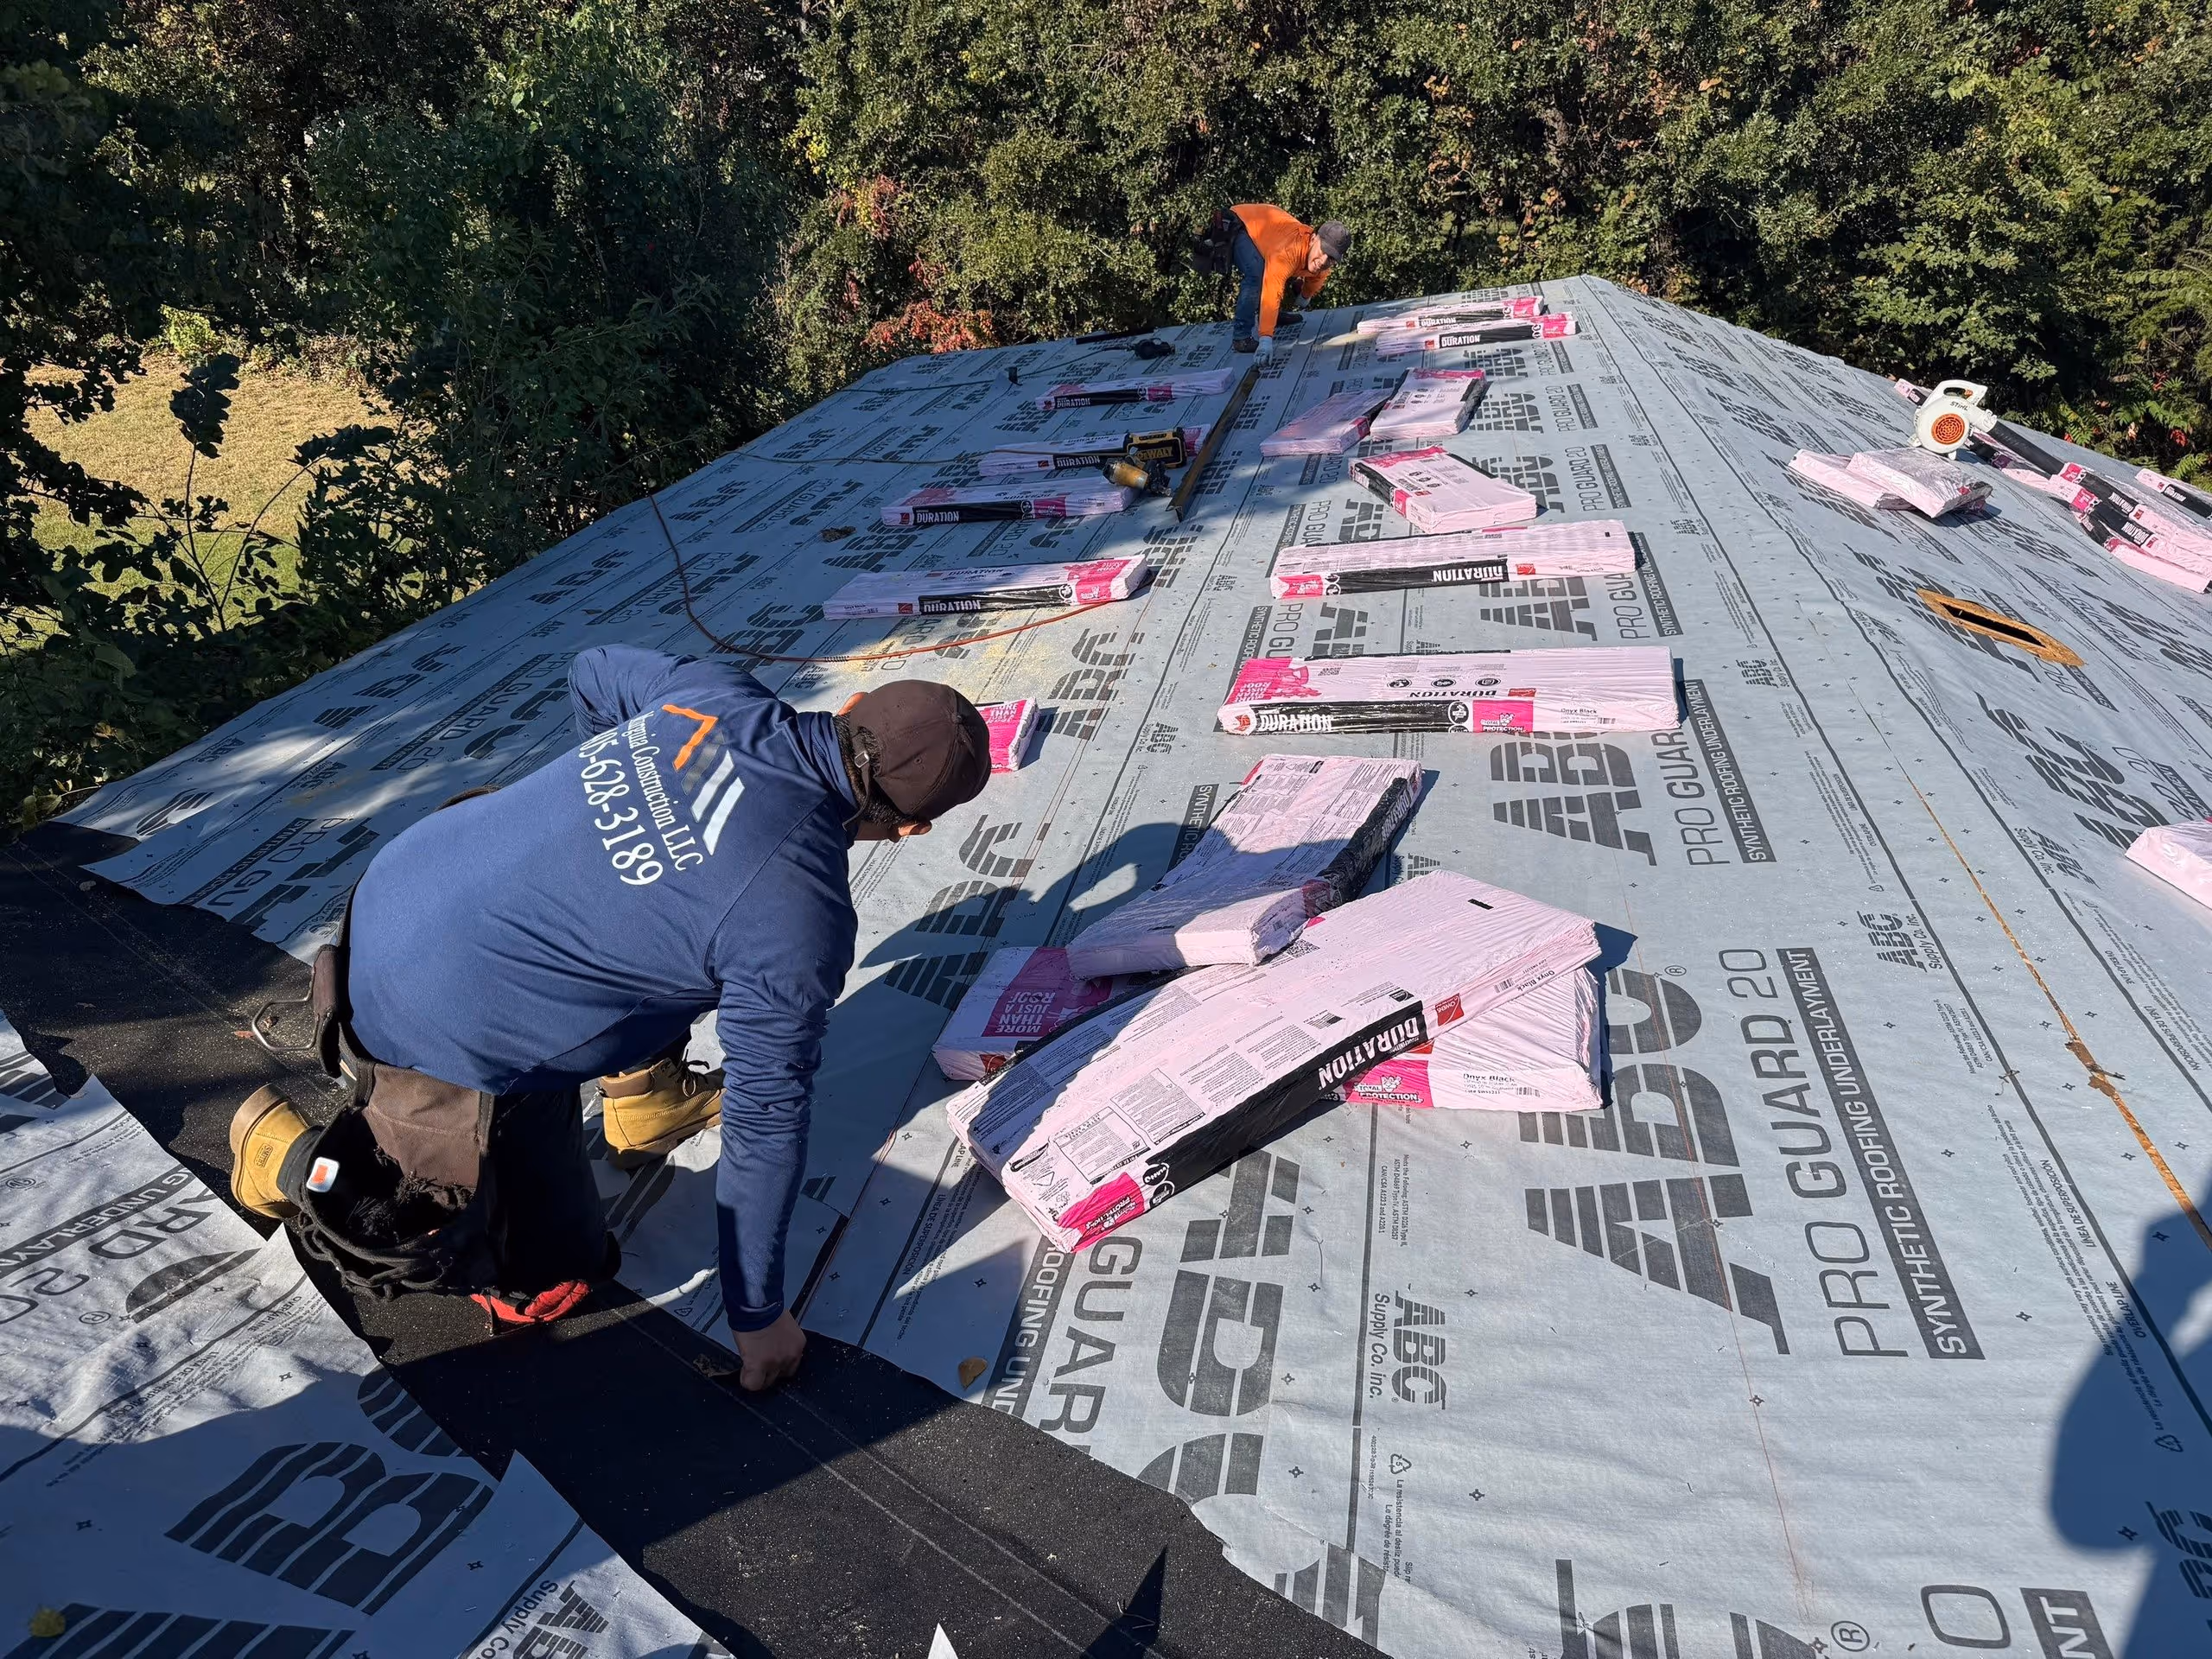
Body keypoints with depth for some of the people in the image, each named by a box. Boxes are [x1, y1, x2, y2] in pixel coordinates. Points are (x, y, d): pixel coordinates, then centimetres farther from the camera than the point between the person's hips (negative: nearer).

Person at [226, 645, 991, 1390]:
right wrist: (757, 1316, 0)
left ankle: (644, 1091, 31)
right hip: (447, 1043, -7)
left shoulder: (716, 692, -9)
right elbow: (766, 1125, -15)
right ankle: (293, 1153, 18)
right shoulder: (803, 918, -25)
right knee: (547, 1280, 14)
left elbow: (591, 675, 13)